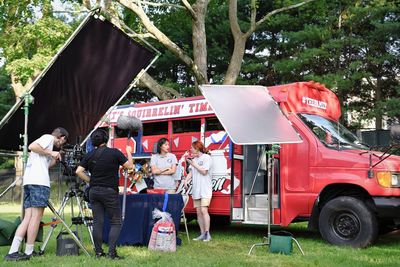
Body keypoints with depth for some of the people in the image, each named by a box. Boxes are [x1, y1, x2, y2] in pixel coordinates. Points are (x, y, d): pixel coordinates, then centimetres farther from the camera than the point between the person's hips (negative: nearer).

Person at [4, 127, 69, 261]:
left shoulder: (47, 140, 30)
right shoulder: (49, 137, 4)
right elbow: (32, 146, -13)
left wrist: (55, 159, 26)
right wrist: (51, 153, -6)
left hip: (28, 181, 9)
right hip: (39, 182, -9)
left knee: (28, 217, 2)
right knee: (36, 216, -6)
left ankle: (13, 252, -6)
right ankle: (29, 252, -5)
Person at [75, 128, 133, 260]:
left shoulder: (89, 155, 4)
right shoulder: (114, 152, -7)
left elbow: (79, 171, -2)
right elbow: (130, 166, -1)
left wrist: (90, 181, 10)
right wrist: (129, 152, 14)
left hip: (94, 191, 4)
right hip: (110, 191, -4)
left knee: (97, 222, 8)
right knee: (115, 223, 2)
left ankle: (98, 251, 10)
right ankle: (112, 252, -7)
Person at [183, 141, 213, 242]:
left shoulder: (207, 157, -3)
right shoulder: (194, 159, 19)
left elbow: (204, 171, -12)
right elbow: (191, 172, 17)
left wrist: (193, 164, -8)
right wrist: (186, 180, -1)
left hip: (205, 189, -7)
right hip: (196, 189, 7)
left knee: (204, 210, -17)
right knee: (198, 212, 4)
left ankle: (207, 234, -13)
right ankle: (202, 234, 9)